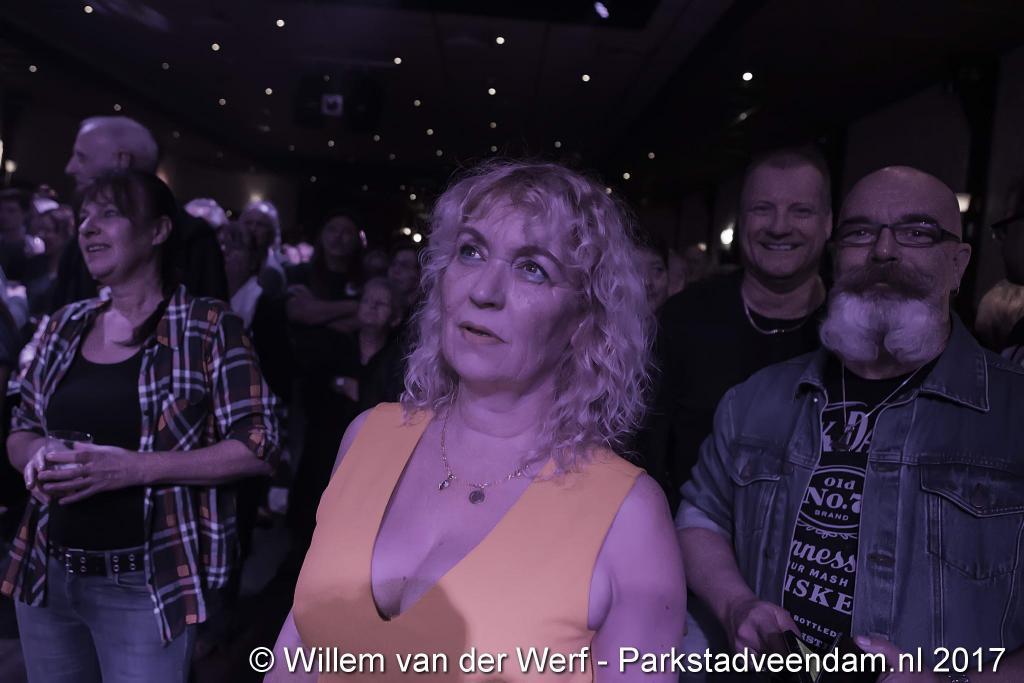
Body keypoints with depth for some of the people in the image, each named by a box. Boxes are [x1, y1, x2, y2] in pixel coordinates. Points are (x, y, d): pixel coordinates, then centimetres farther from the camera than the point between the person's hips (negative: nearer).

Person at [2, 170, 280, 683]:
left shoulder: (209, 326, -9)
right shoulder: (66, 325, 7)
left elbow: (257, 448, -13)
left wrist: (137, 467, -21)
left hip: (145, 584, -5)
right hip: (46, 575, 6)